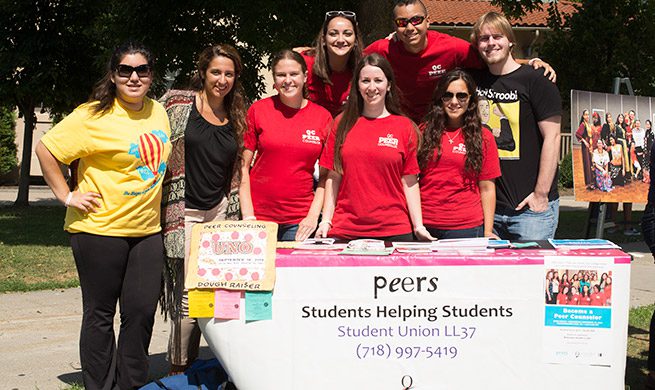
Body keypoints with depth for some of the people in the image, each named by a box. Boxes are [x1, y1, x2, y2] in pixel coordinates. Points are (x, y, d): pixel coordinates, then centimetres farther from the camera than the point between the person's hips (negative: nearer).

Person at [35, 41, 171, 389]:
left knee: (142, 312, 7)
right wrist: (67, 196, -11)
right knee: (100, 315, 5)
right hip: (100, 228, -5)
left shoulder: (158, 112, 8)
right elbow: (46, 149, -10)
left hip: (146, 230, 6)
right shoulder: (94, 116, -11)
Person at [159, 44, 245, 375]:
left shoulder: (236, 117, 14)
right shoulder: (177, 103, 1)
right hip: (183, 212, -4)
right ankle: (178, 372, 6)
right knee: (188, 297, -9)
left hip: (220, 211, 4)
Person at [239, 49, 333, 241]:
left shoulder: (323, 116, 3)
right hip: (259, 214, -1)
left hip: (300, 220, 1)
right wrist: (248, 216, -6)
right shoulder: (258, 110, 1)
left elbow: (327, 174, 6)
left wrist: (314, 215, -5)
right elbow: (243, 166, 1)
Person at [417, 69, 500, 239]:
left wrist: (488, 233, -2)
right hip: (425, 226, 1)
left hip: (466, 228, -1)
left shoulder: (483, 137, 4)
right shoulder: (424, 132, 7)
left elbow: (487, 188, 3)